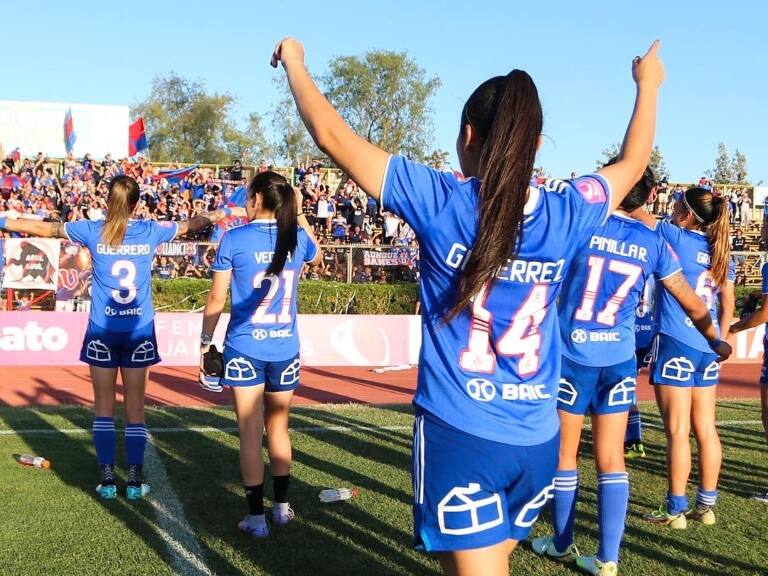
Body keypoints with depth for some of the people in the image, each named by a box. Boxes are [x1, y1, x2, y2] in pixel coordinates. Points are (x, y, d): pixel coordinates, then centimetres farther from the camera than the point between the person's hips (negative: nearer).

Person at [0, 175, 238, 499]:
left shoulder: (93, 231, -2)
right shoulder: (151, 231, 0)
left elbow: (47, 228, 9)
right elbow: (191, 224, 16)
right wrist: (222, 213, 35)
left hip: (102, 331, 0)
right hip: (139, 332, 0)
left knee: (104, 408, 8)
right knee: (135, 408, 6)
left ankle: (107, 479, 9)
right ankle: (135, 481, 9)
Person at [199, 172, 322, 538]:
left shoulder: (234, 239, -9)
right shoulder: (298, 236, 1)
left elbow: (216, 298, -5)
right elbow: (317, 257, 26)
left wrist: (205, 342, 6)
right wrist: (300, 215, 28)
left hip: (245, 349, -3)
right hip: (285, 349, 3)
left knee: (250, 432, 3)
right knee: (278, 428, 17)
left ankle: (256, 517, 7)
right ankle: (282, 506, 27)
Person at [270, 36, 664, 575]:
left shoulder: (441, 201, -12)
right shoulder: (566, 211, -2)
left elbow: (332, 135, -5)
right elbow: (633, 161, 19)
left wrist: (294, 62, 12)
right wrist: (648, 84, 36)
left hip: (459, 435, -4)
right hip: (537, 443, 5)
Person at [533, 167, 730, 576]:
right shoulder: (653, 242, 3)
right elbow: (692, 304, 11)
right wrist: (716, 342, 26)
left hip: (572, 355, -3)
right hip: (619, 360, 3)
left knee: (563, 455, 11)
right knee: (611, 459, 7)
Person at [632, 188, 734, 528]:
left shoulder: (677, 238, -9)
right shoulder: (722, 251, 9)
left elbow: (639, 215, -2)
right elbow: (728, 303, 15)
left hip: (675, 345, -7)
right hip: (707, 349, 7)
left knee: (677, 431, -3)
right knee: (705, 429, 11)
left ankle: (675, 510, 3)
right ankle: (706, 505, 18)